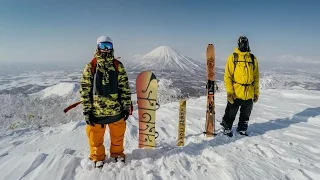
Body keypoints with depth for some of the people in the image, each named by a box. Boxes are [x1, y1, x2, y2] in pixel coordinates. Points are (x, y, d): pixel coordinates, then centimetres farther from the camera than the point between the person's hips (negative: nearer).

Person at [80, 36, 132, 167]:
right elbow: (85, 90, -4)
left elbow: (125, 88, 1)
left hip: (116, 110, 1)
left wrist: (126, 107, -1)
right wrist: (86, 111, -6)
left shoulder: (118, 66, -1)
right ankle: (98, 157, 40)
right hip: (96, 111, -1)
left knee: (118, 135, 18)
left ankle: (117, 153, 43)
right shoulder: (90, 67, -4)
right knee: (96, 137, 15)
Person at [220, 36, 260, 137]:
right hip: (235, 94, -4)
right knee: (231, 114, 8)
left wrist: (256, 92, 8)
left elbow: (256, 77, 11)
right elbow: (227, 76, -7)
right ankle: (227, 129, 28)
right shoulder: (233, 57, -3)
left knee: (245, 115, 18)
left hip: (249, 94, 4)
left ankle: (242, 129, 36)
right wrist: (229, 92, -15)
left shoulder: (253, 58, 8)